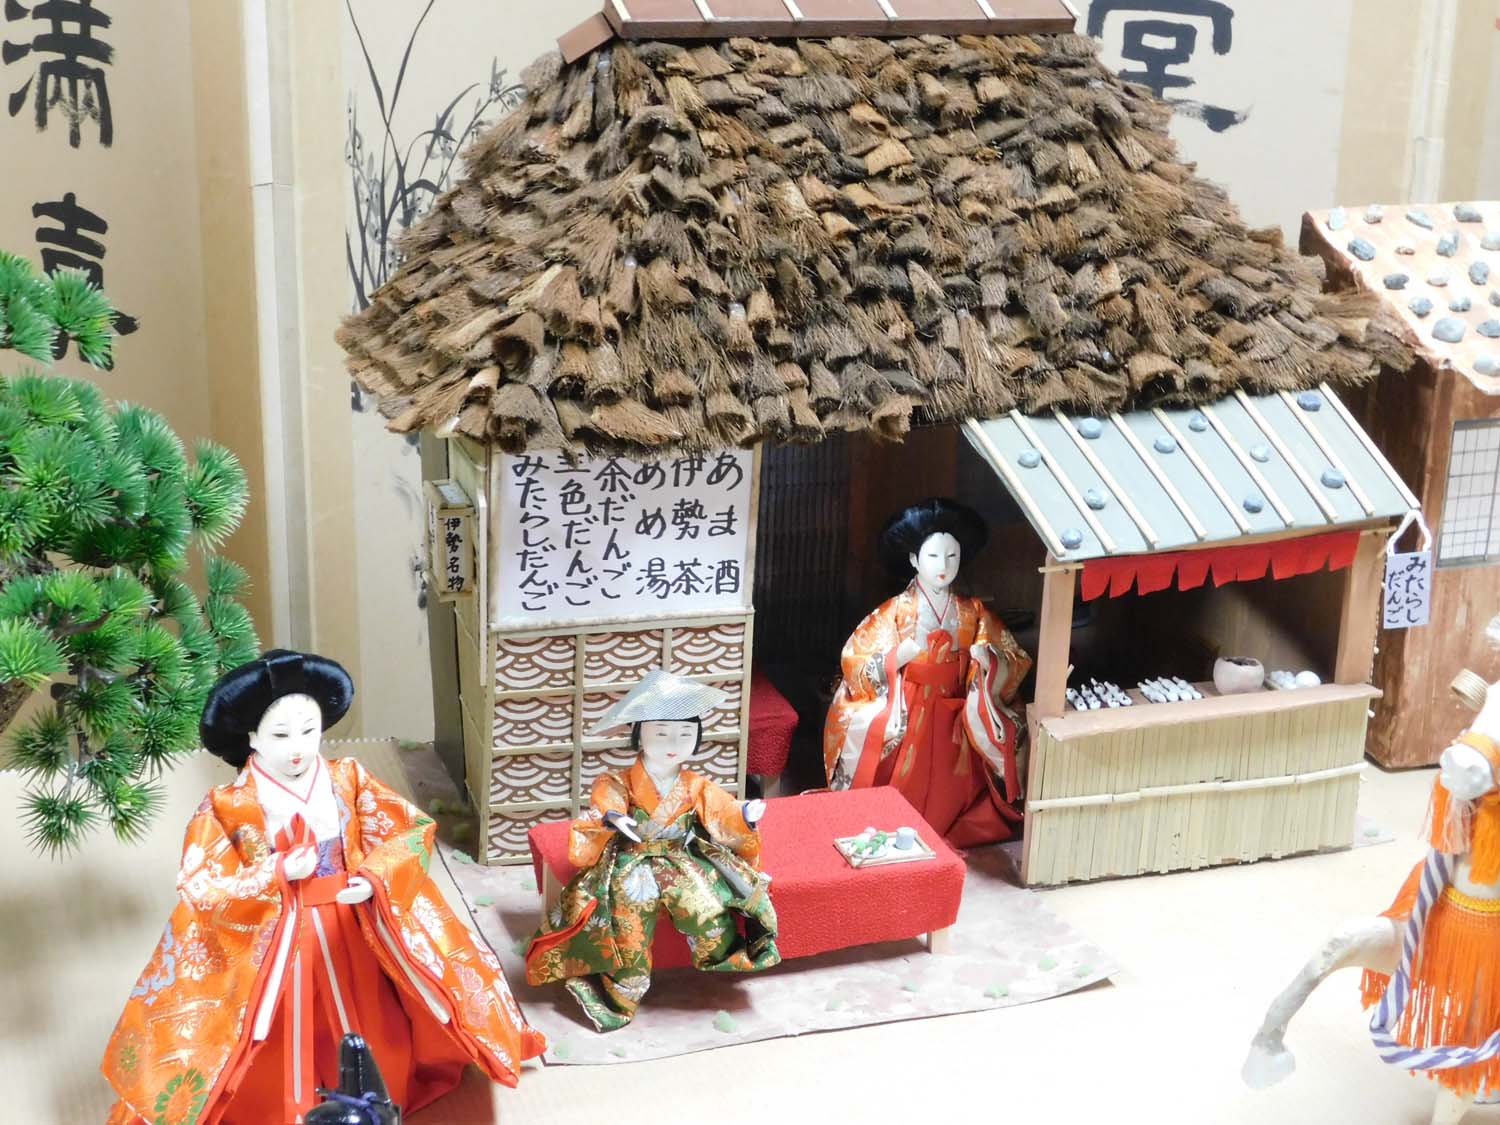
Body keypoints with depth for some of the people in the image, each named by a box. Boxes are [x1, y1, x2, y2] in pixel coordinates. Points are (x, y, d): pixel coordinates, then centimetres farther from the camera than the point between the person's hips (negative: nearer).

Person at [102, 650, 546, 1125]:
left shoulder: (347, 780, -5)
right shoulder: (228, 806, -13)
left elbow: (410, 831, -5)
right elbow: (200, 888, -16)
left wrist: (374, 877, -22)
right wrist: (276, 873, -25)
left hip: (351, 933, 3)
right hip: (271, 941, -3)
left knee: (364, 1032, 19)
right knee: (281, 1051, 5)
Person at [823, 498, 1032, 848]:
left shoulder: (973, 613, 2)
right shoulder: (896, 611, -6)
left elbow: (1014, 664, 4)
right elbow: (856, 663, -9)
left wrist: (988, 661, -18)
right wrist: (904, 653, -25)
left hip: (955, 725, 3)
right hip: (903, 722, -2)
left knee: (950, 799, -11)